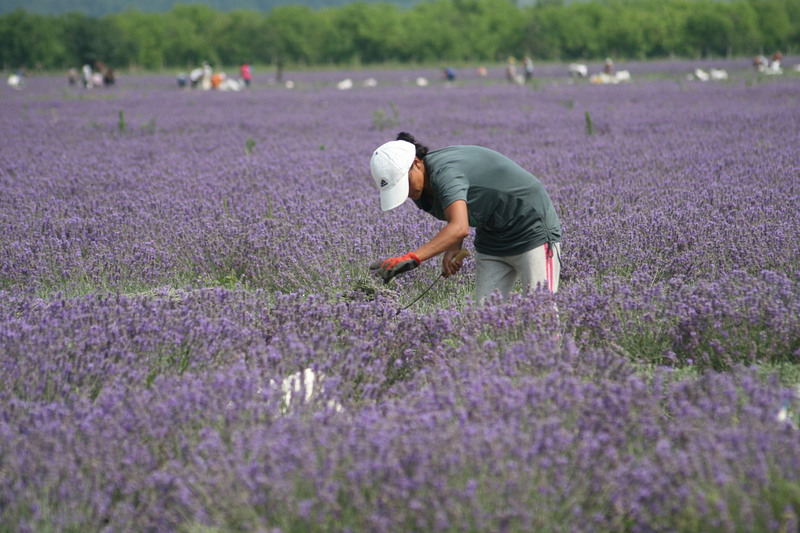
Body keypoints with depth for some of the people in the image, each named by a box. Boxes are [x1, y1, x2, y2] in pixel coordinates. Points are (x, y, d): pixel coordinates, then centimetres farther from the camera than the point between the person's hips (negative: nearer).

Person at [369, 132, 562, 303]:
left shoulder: (445, 172, -31)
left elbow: (459, 228, -46)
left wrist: (412, 258, -55)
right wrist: (453, 248, -9)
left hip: (534, 229, -9)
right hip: (492, 238, 9)